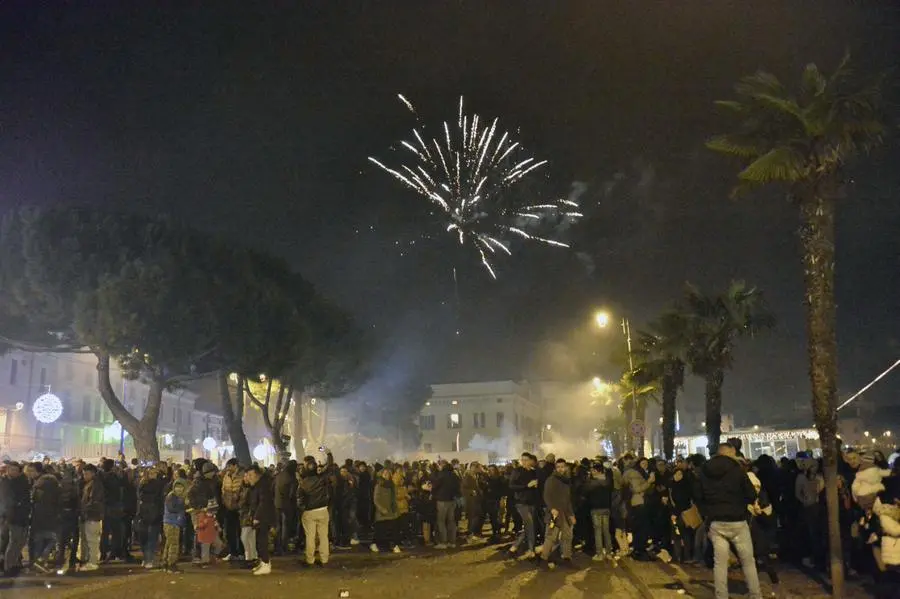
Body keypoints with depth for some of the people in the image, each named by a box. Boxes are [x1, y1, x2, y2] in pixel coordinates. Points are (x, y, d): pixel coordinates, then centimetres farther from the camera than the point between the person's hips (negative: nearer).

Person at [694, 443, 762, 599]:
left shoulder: (704, 471, 6)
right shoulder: (736, 469, -7)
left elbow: (698, 496, 9)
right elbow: (751, 495, -4)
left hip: (716, 523, 3)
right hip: (737, 522, -3)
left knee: (720, 563, 4)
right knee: (748, 562, 9)